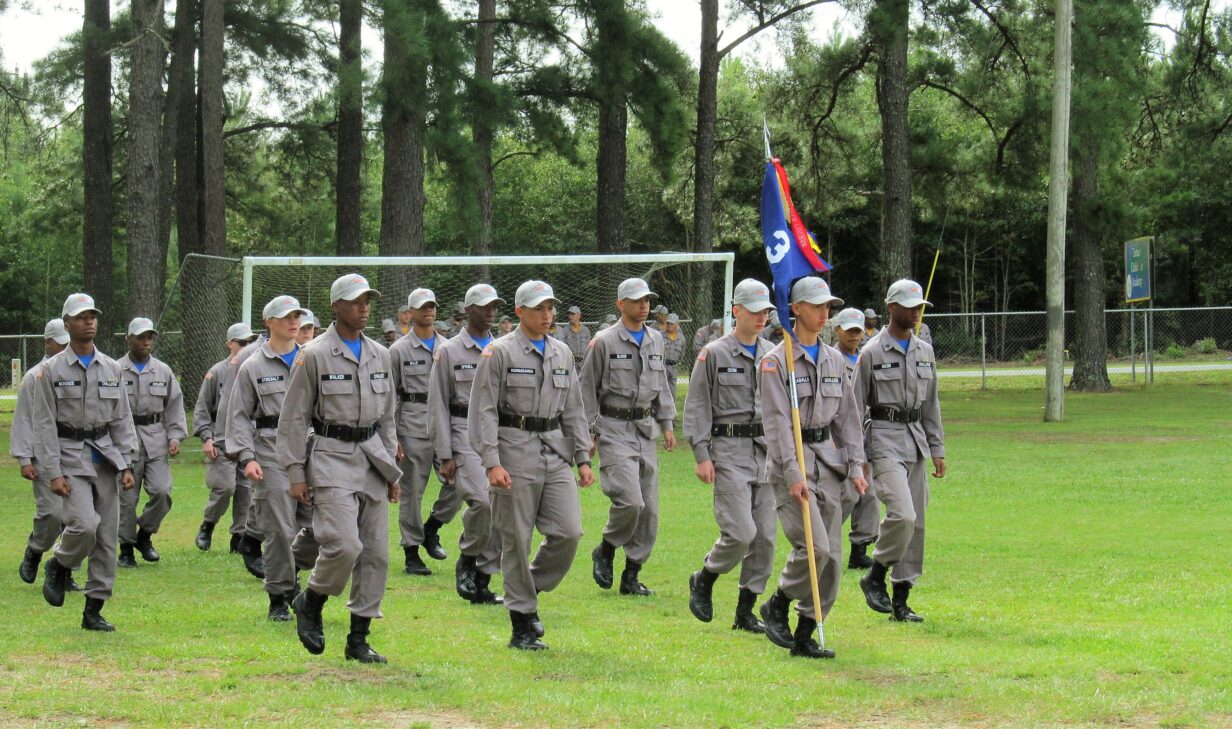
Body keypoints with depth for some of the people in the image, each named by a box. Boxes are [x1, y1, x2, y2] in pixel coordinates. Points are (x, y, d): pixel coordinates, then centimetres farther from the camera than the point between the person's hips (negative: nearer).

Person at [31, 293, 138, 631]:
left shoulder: (112, 369, 11)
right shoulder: (51, 371, -2)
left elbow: (122, 421, 12)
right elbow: (43, 425, -5)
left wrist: (126, 464, 3)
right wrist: (53, 473, -12)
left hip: (106, 458, 4)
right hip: (70, 458, -4)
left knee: (107, 537, 1)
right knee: (84, 525, -22)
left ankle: (94, 611, 8)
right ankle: (58, 568, 9)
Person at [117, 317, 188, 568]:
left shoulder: (163, 371, 11)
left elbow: (175, 405, 15)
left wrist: (175, 436, 4)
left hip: (156, 441, 2)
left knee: (161, 490, -12)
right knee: (126, 498, 0)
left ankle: (145, 535, 11)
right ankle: (126, 548, 12)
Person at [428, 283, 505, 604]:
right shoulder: (450, 351, 3)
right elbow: (438, 406, 0)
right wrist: (445, 455, -7)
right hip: (466, 433, -5)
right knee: (482, 500, -22)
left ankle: (482, 581, 7)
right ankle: (467, 559, 2)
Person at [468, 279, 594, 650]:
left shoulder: (561, 353, 14)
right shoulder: (499, 353, -4)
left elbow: (574, 410, 19)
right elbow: (484, 412, -8)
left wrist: (583, 459, 11)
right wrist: (492, 463, -17)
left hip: (556, 455, 5)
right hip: (516, 455, -5)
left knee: (569, 532, -6)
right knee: (517, 541, -1)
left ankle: (531, 589, 18)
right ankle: (522, 627, 6)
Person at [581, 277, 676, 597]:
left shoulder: (656, 340, 13)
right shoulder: (604, 342, -5)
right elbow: (587, 388, -3)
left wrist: (667, 423, 15)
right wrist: (587, 432, -6)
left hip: (646, 429, 6)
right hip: (615, 429, -6)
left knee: (649, 508, 4)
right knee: (630, 500, -19)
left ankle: (631, 576, 12)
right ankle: (605, 551, 6)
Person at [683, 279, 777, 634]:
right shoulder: (714, 354, -2)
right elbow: (696, 407, -3)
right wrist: (701, 455, -10)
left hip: (768, 450, 5)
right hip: (730, 450, -5)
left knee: (765, 537, 2)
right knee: (741, 532, -15)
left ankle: (745, 611, 11)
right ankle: (703, 580, 12)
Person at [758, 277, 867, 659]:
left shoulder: (833, 359, 13)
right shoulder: (777, 361, -6)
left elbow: (848, 416, 16)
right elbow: (777, 421, -12)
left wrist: (856, 465, 6)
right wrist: (793, 473, -20)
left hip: (828, 461, 6)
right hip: (791, 460, -6)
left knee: (832, 556, 2)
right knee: (814, 546, -17)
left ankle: (805, 635, 10)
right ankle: (777, 605, 7)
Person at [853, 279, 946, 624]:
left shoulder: (924, 352, 13)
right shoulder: (872, 353, -5)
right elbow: (856, 408, -4)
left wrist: (937, 449, 12)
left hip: (916, 440, 6)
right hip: (884, 440, -6)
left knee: (915, 522, 4)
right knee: (902, 514, -21)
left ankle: (901, 601, 10)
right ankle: (875, 578, -2)